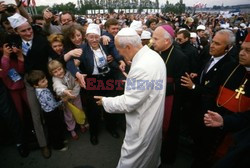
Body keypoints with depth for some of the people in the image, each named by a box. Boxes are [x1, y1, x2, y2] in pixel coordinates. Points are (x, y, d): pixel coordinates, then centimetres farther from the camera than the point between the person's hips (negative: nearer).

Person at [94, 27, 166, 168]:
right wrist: (131, 81, 5)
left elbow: (128, 103, -27)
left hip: (143, 124, -9)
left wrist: (105, 101, -13)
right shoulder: (153, 55, -1)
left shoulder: (142, 67, -33)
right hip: (152, 119, 9)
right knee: (150, 153, 32)